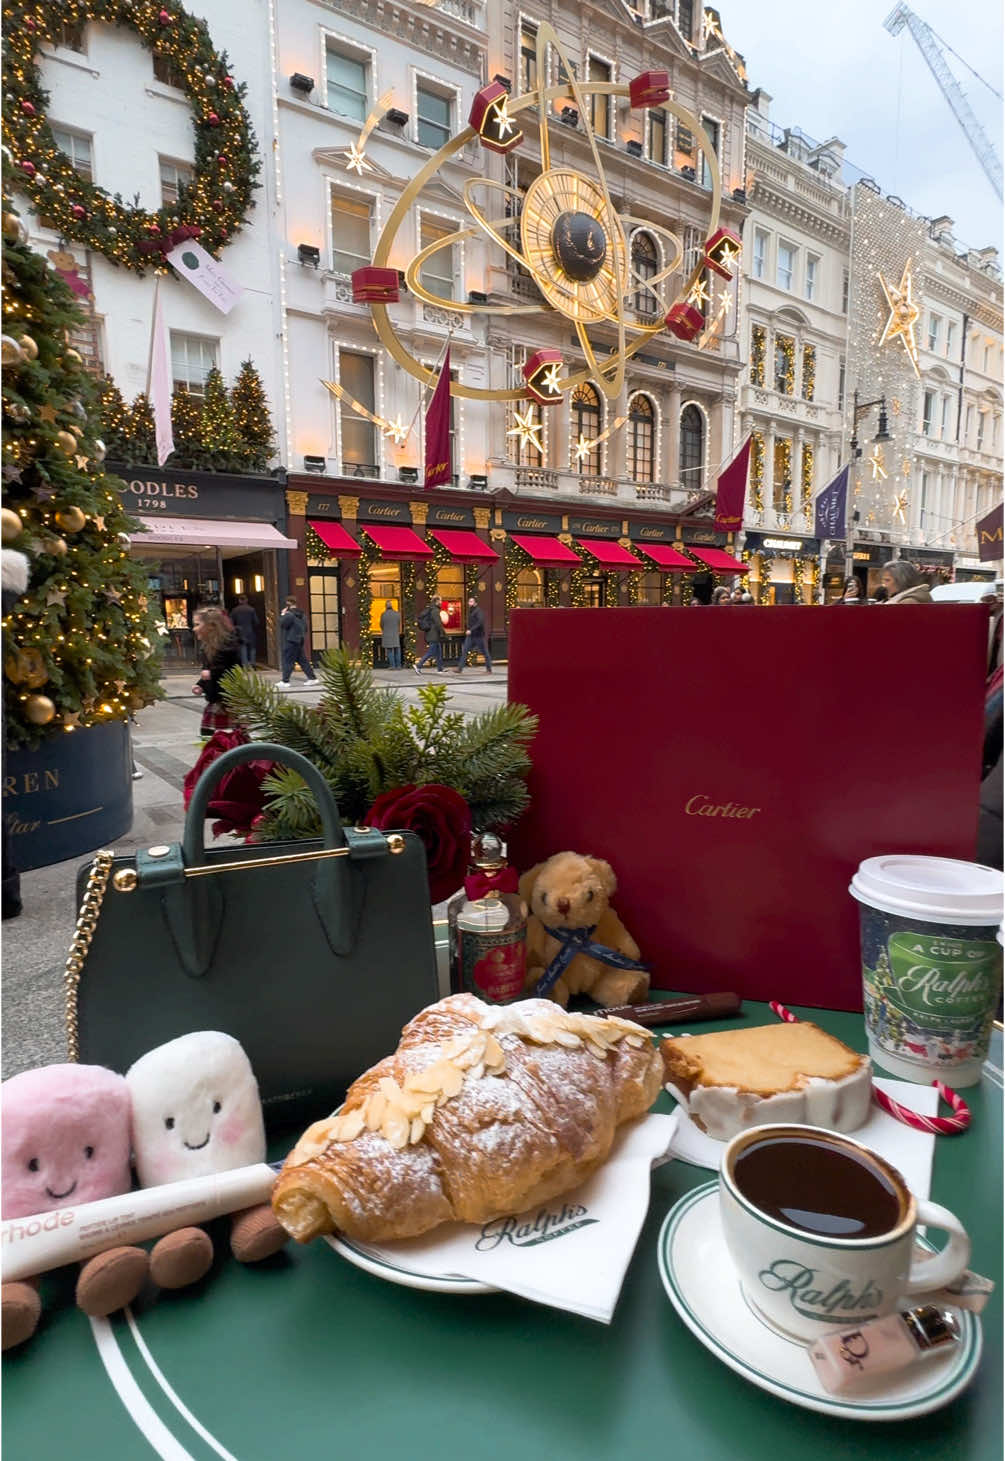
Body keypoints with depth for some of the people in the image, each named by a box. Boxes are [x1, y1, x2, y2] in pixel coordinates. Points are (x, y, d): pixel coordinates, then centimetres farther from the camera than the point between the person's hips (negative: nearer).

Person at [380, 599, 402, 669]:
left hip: (386, 636, -2)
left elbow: (381, 625, 3)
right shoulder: (397, 614, -3)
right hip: (395, 635, 2)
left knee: (389, 651, 3)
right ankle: (398, 665, 4)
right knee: (397, 650, 7)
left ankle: (392, 665, -2)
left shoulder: (383, 614, -9)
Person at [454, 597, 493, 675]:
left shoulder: (478, 611, -12)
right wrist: (468, 629, 10)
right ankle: (460, 669, -5)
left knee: (485, 652, 4)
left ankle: (489, 669, 14)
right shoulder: (470, 611, 12)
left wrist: (471, 630, -30)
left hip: (479, 635, -7)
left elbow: (480, 622, -26)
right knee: (464, 651, -4)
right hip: (470, 635, 8)